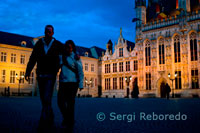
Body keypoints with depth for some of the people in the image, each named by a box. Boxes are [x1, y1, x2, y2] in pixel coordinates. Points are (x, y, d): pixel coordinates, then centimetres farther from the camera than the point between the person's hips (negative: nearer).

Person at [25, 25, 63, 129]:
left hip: (51, 76, -3)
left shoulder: (57, 44, -1)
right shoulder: (39, 44, 2)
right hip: (40, 76, 3)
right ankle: (50, 119, 26)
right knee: (44, 100, 9)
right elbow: (32, 59, -1)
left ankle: (43, 122, -12)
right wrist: (27, 72, -10)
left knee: (47, 99, -14)